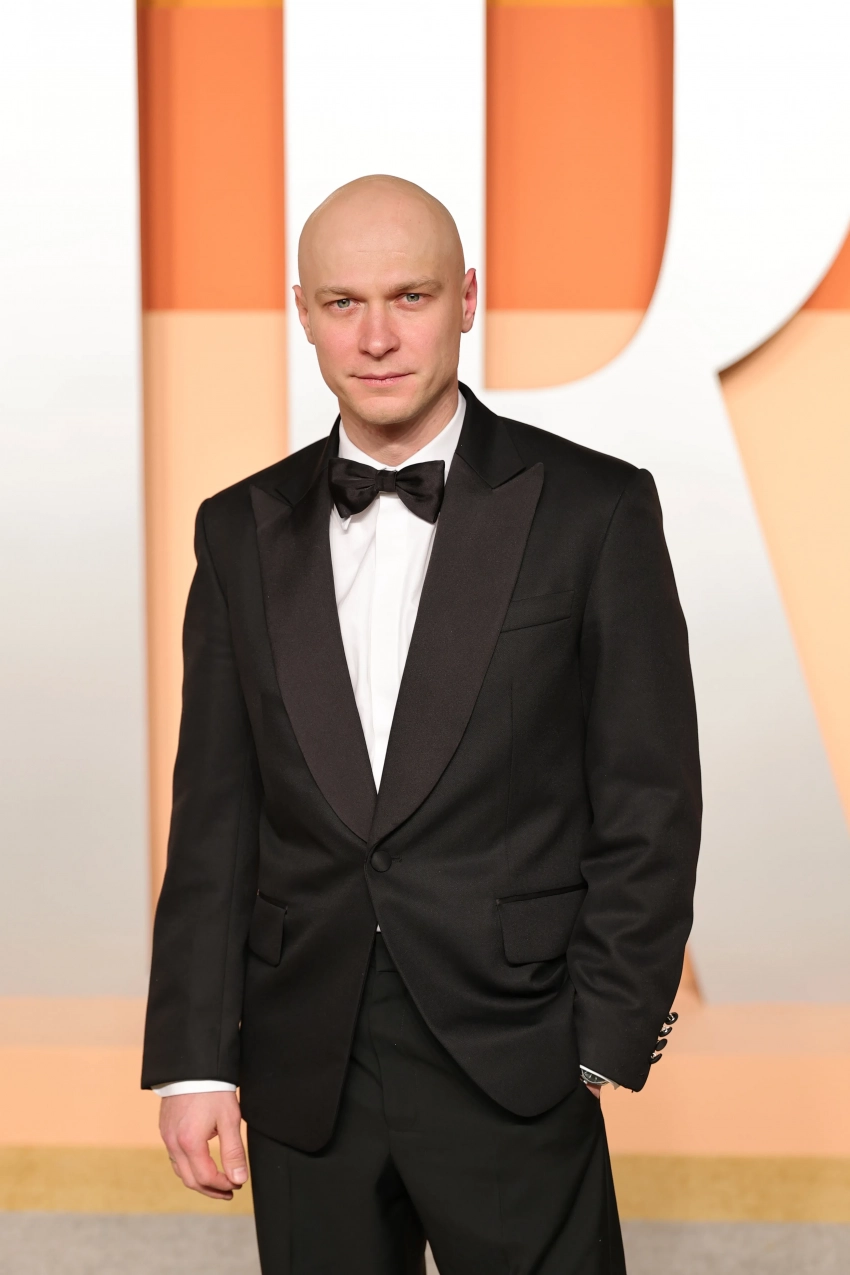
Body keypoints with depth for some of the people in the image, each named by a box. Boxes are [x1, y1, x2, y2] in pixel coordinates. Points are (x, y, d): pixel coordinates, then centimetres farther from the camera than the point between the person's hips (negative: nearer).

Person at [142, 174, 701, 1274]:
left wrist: (604, 1048, -7)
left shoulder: (593, 510, -4)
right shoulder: (242, 530, 6)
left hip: (514, 1068, -3)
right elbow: (215, 813, 6)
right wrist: (195, 1058, 1)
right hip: (303, 1073, 3)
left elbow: (650, 802, -3)